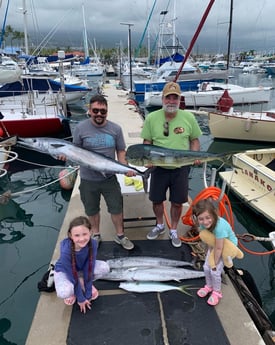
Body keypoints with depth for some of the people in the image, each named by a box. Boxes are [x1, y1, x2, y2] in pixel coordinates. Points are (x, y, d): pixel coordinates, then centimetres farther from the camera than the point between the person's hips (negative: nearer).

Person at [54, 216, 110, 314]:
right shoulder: (66, 251, -38)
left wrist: (88, 295, -17)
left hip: (81, 268, 3)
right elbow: (74, 278, -27)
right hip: (64, 271, -3)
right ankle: (72, 291, 2)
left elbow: (89, 270, -21)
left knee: (104, 267, -21)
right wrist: (81, 299, -16)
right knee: (64, 292, -34)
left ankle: (87, 283, 5)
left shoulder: (93, 244, -30)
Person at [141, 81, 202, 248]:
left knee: (177, 202, 10)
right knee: (157, 199, 14)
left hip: (181, 168, 0)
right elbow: (147, 142, 1)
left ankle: (174, 230, 35)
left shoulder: (189, 117, -4)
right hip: (159, 167, 0)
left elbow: (195, 139, 6)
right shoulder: (152, 118, -6)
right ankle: (160, 226, 42)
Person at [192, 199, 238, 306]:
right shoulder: (203, 224, -26)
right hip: (215, 244, 5)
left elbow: (219, 248, -32)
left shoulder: (220, 227, -44)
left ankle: (217, 292, 25)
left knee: (215, 271, -4)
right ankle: (209, 286, 37)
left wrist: (215, 263, -18)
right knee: (206, 267, 8)